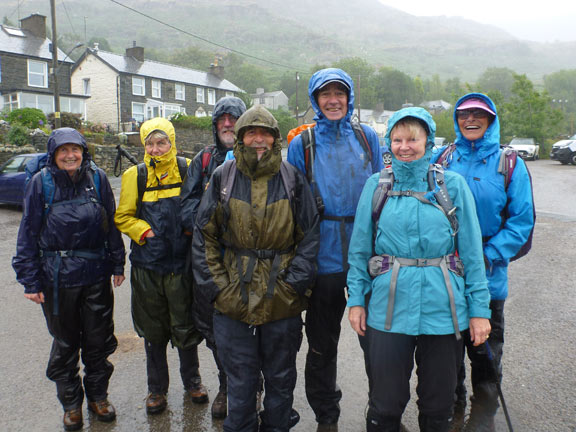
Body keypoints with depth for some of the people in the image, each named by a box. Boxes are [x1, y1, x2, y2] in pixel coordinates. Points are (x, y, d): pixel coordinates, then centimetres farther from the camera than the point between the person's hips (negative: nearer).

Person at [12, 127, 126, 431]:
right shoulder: (41, 183, -5)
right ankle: (71, 403, 33)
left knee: (99, 340, 13)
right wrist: (30, 280, -5)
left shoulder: (98, 178, -1)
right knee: (65, 343, 13)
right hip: (58, 278, -1)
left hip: (96, 274, 1)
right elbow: (28, 234, -2)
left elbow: (112, 223, 6)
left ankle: (98, 396, 34)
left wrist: (117, 264, 6)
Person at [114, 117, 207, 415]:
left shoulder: (189, 170, -2)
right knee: (153, 330, 13)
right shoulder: (135, 176, 1)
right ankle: (156, 388, 32)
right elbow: (123, 217, 6)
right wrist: (145, 231, -10)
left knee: (186, 327, 10)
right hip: (148, 266, 1)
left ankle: (191, 380, 35)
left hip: (182, 264, -1)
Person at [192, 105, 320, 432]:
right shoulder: (222, 178, 0)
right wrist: (218, 287, -6)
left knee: (281, 380, 17)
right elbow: (204, 238, 2)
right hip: (234, 302, 0)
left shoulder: (293, 180, -1)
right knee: (240, 382, 14)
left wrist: (292, 285, -9)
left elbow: (309, 237, -1)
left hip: (283, 304, 0)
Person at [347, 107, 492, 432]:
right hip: (390, 309, 0)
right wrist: (356, 298, 2)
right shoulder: (377, 185, 2)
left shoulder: (453, 184, 0)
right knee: (385, 404, 10)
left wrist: (479, 308, -1)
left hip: (443, 308, 0)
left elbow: (472, 251, 2)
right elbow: (360, 248, 6)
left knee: (438, 405, 16)